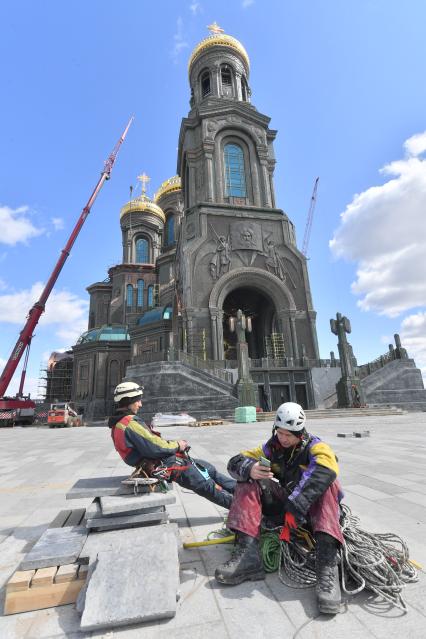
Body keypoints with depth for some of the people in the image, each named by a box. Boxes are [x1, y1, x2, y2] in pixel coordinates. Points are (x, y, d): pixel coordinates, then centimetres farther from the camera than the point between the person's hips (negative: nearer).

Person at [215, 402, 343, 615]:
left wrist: (296, 506, -46)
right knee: (248, 481, -17)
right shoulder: (272, 447, 0)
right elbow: (235, 462, -7)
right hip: (281, 505, 4)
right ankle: (247, 554, -28)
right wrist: (250, 469, -33)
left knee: (326, 482, -33)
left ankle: (327, 566, -43)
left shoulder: (314, 446, -12)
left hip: (310, 508, -3)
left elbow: (325, 470, -37)